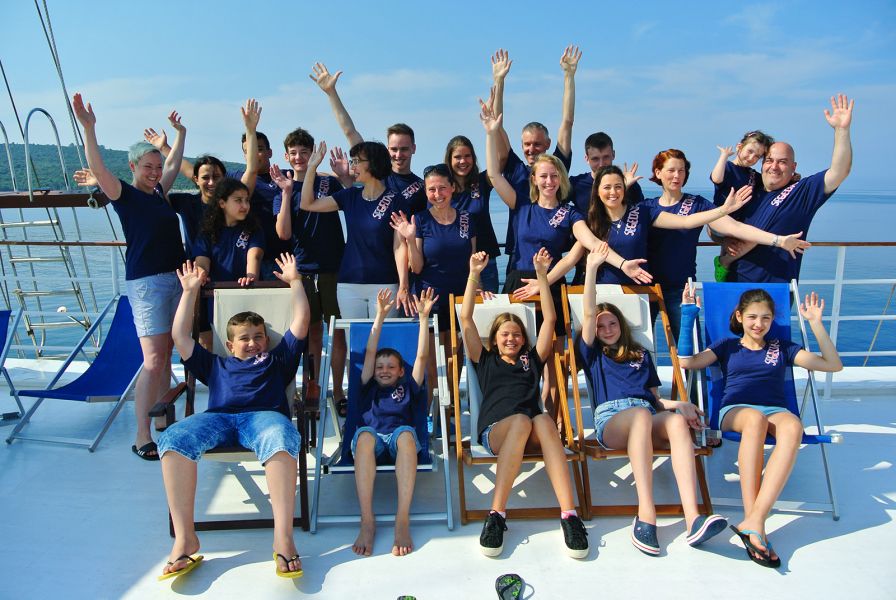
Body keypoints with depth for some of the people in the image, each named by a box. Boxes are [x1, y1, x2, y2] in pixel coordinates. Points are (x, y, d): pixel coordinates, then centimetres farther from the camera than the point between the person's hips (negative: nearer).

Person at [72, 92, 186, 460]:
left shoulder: (159, 193, 15)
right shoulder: (124, 194, -3)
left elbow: (173, 164, 31)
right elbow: (97, 168, -19)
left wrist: (180, 133, 38)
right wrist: (87, 127, -28)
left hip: (176, 279, 7)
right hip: (146, 282, -7)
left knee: (166, 357, 11)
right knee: (153, 361, -12)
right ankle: (141, 438, -7)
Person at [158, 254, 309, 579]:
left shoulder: (277, 359, 35)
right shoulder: (216, 365, 38)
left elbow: (301, 322, 31)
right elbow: (180, 336, 35)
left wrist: (295, 280, 33)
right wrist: (190, 290, 38)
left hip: (265, 415, -2)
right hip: (217, 417, 2)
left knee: (282, 439, -41)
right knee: (173, 439, -33)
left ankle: (283, 538, -44)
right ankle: (184, 538, -34)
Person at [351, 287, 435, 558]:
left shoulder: (408, 387, 30)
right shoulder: (369, 387, 30)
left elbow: (422, 356, 20)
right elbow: (370, 353, 21)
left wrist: (424, 317, 12)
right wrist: (380, 316, 12)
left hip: (399, 442, 0)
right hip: (371, 443, 0)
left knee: (405, 432, -36)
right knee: (365, 434, -36)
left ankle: (403, 520, -43)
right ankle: (367, 520, -41)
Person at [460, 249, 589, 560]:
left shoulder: (532, 359, 29)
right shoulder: (485, 361, 26)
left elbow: (550, 319, 24)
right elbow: (466, 319, 18)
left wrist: (541, 273, 19)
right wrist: (474, 274, 14)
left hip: (532, 435, 2)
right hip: (494, 430, -1)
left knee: (543, 419, -36)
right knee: (521, 420, -37)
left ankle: (569, 515, -46)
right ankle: (496, 515, -41)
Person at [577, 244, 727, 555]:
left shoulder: (641, 355, 32)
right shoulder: (592, 353, 24)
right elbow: (588, 313, 10)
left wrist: (678, 405, 2)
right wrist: (591, 267, 6)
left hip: (649, 417, 3)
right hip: (610, 418, -3)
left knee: (677, 421, -34)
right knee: (641, 414, -40)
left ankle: (692, 518, -50)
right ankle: (646, 514, -50)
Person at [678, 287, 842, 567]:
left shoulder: (782, 347, 23)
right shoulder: (728, 346, 20)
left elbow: (833, 364, 16)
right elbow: (687, 361, 6)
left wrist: (816, 323, 8)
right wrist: (688, 316, 3)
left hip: (776, 410, 1)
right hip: (735, 410, -1)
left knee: (793, 426, -39)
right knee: (756, 418, -41)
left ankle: (753, 522, -45)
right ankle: (754, 523, -43)